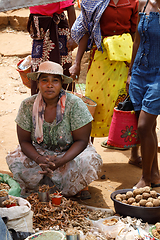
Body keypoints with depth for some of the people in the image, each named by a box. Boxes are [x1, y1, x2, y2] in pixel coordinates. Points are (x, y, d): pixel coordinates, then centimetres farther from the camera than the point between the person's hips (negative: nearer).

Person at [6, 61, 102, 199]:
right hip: (39, 153, 2)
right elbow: (24, 141, -8)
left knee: (85, 163, -33)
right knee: (16, 162, -26)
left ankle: (80, 186, 2)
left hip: (71, 152, -2)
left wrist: (60, 161, -34)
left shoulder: (75, 104, -20)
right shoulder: (28, 105, -13)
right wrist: (39, 159, -30)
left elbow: (81, 140, -18)